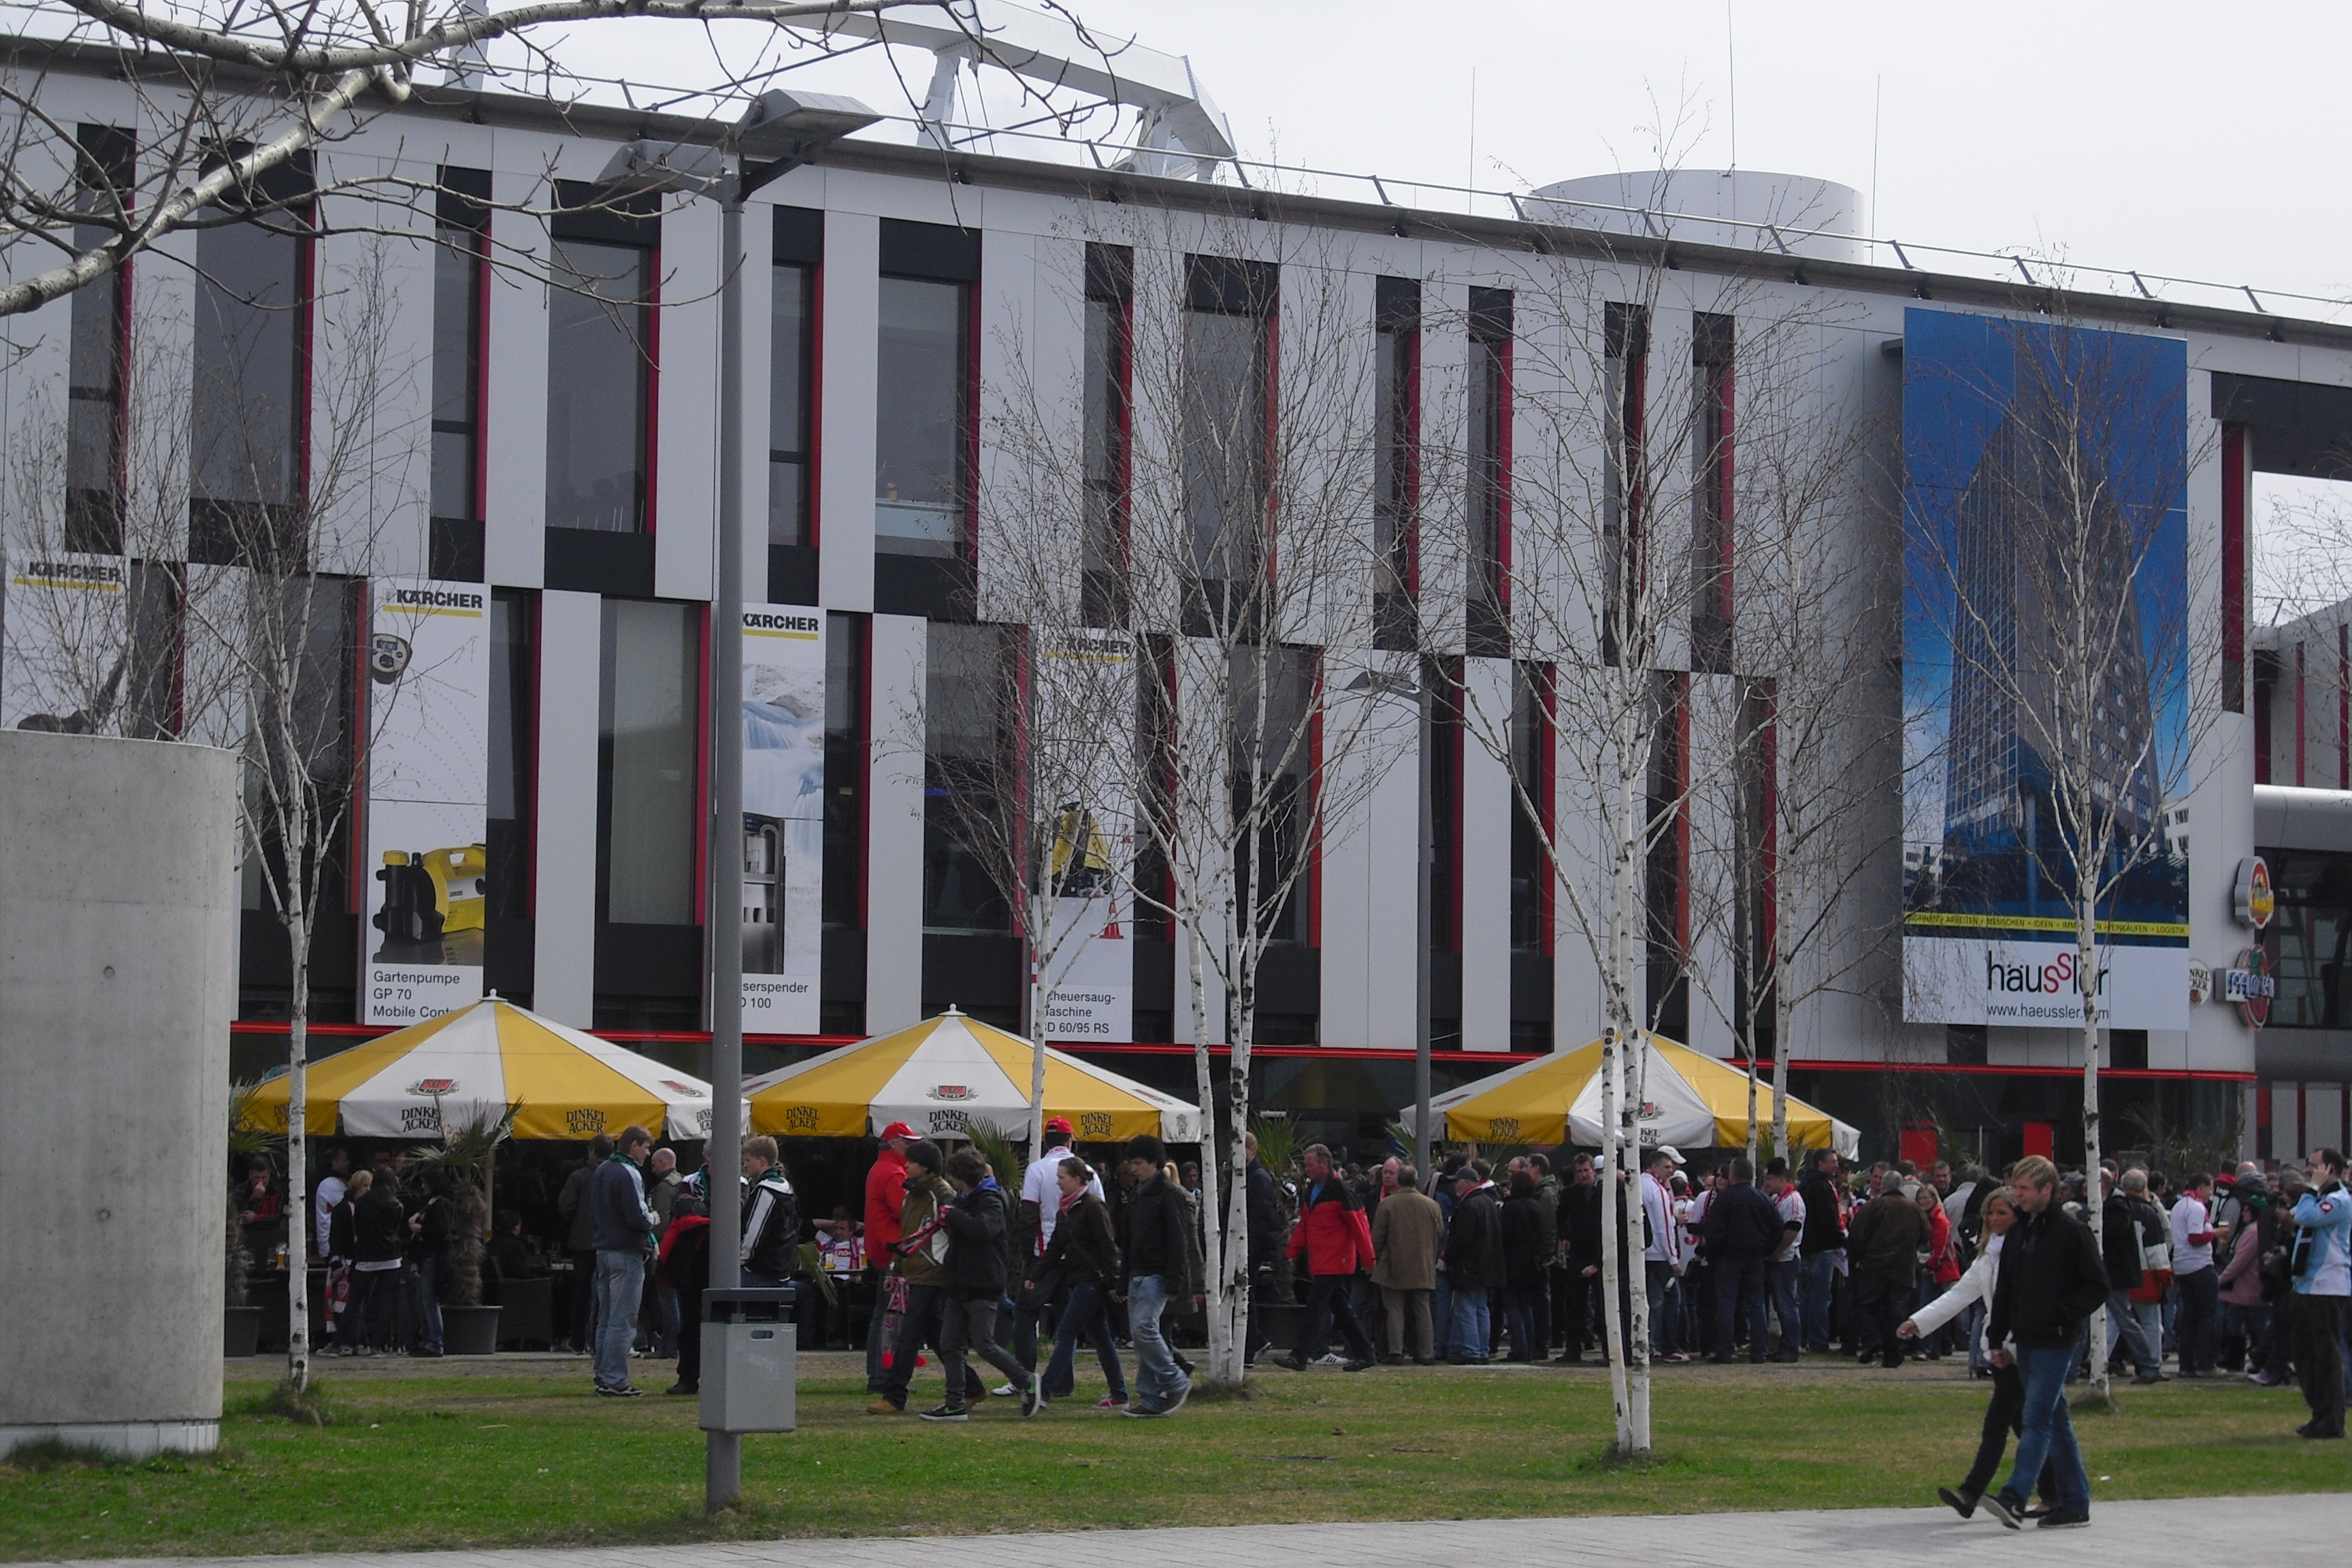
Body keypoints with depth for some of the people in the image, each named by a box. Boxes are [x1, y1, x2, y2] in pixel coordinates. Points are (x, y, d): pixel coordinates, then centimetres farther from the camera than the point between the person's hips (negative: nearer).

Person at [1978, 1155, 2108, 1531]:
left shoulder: (2073, 1232, -8)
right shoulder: (2019, 1232, 14)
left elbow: (2097, 1287, -7)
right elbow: (2004, 1290, 18)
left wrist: (2062, 1316, -16)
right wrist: (1996, 1340, 13)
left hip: (2055, 1343, -8)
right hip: (2026, 1343, 8)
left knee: (2036, 1419, -14)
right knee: (2055, 1421, 11)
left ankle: (2014, 1497, -24)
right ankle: (2075, 1502, 16)